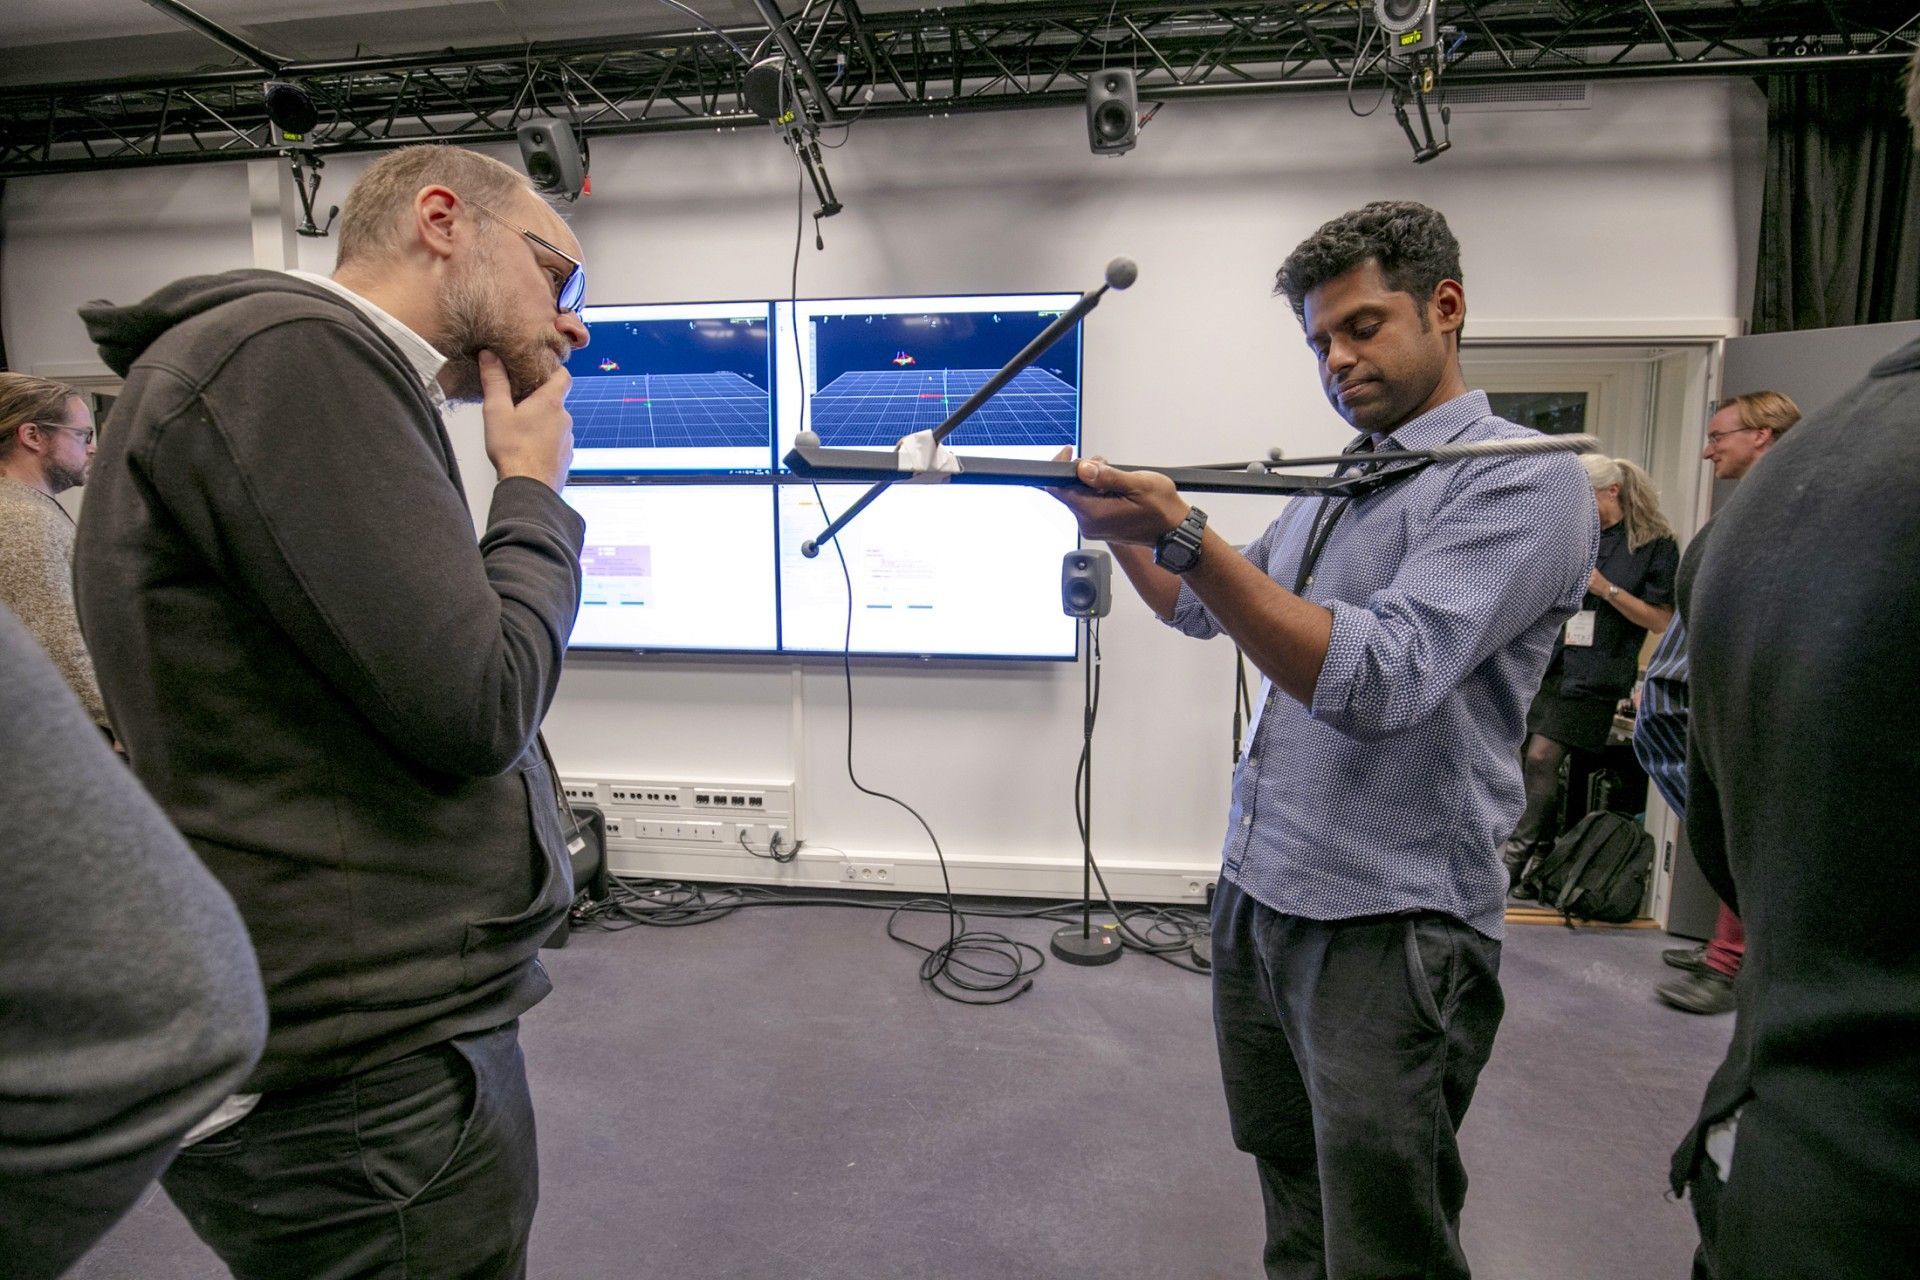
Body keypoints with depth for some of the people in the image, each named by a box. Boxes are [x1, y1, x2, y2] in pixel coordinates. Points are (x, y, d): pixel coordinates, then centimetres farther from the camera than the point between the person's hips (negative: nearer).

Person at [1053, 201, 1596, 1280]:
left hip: (1390, 928, -7)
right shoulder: (1336, 484, 13)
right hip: (1258, 896, 8)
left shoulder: (1526, 479, -13)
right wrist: (1121, 529, 5)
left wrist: (1183, 532, -31)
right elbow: (1206, 611, 22)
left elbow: (1380, 680, -27)